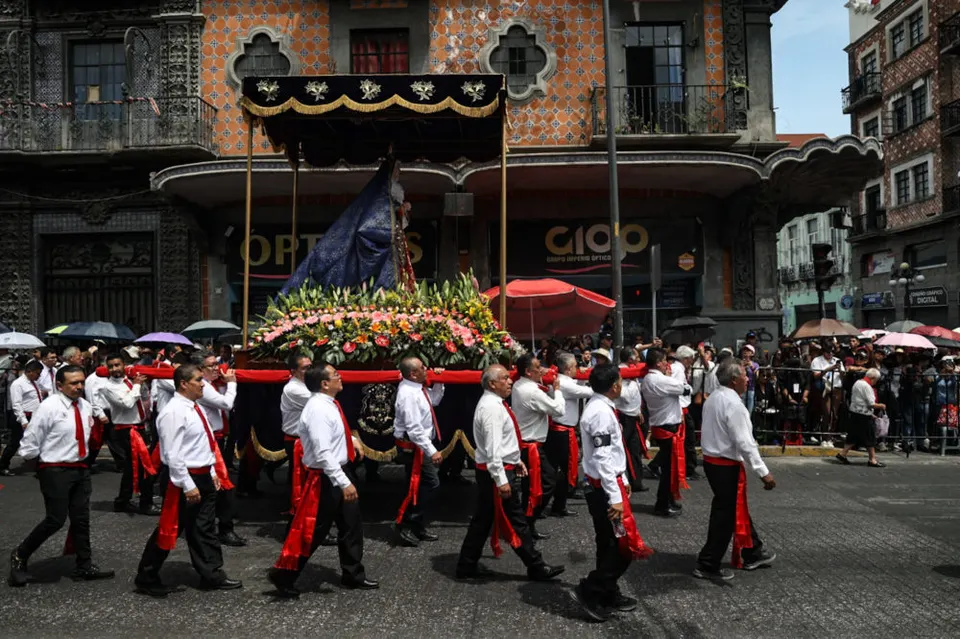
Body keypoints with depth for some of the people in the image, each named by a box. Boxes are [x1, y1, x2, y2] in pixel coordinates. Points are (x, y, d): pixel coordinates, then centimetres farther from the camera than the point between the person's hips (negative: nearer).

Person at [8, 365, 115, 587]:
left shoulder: (85, 406, 5)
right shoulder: (49, 407, -17)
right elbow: (30, 443, -13)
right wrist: (45, 459, 0)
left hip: (80, 468, 7)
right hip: (55, 471, -7)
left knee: (81, 518, 12)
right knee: (56, 520, -6)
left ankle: (85, 566, 23)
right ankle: (20, 555, 18)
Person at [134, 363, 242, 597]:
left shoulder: (195, 408, 10)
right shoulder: (174, 412, -20)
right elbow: (172, 454, -22)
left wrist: (213, 472, 16)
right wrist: (188, 485, -21)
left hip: (204, 476, 9)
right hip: (187, 478, -9)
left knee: (205, 529, 14)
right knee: (170, 529, 4)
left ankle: (212, 575, 23)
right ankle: (146, 578, 19)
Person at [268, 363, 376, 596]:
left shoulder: (328, 404, 5)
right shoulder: (319, 409, -25)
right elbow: (323, 453, -29)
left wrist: (351, 439, 12)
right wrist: (344, 483, -29)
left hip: (340, 471, 10)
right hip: (325, 478, -10)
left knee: (351, 525, 17)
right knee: (312, 530, 3)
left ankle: (353, 574, 32)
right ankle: (283, 575, 21)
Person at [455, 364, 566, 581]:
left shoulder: (493, 403, 12)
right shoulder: (491, 407, -21)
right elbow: (493, 447, -25)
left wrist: (515, 460, 21)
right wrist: (501, 480, -26)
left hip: (501, 468, 11)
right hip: (498, 471, -11)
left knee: (483, 519, 15)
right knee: (516, 521, 0)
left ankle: (467, 566, 22)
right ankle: (536, 568, 11)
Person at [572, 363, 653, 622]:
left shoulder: (601, 407, 10)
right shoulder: (601, 412, -22)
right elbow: (602, 459, -26)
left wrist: (623, 479, 25)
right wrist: (615, 497, -25)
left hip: (605, 484, 10)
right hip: (604, 487, -10)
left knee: (610, 543, 17)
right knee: (625, 545, -4)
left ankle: (609, 594, 28)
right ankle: (589, 591, 3)